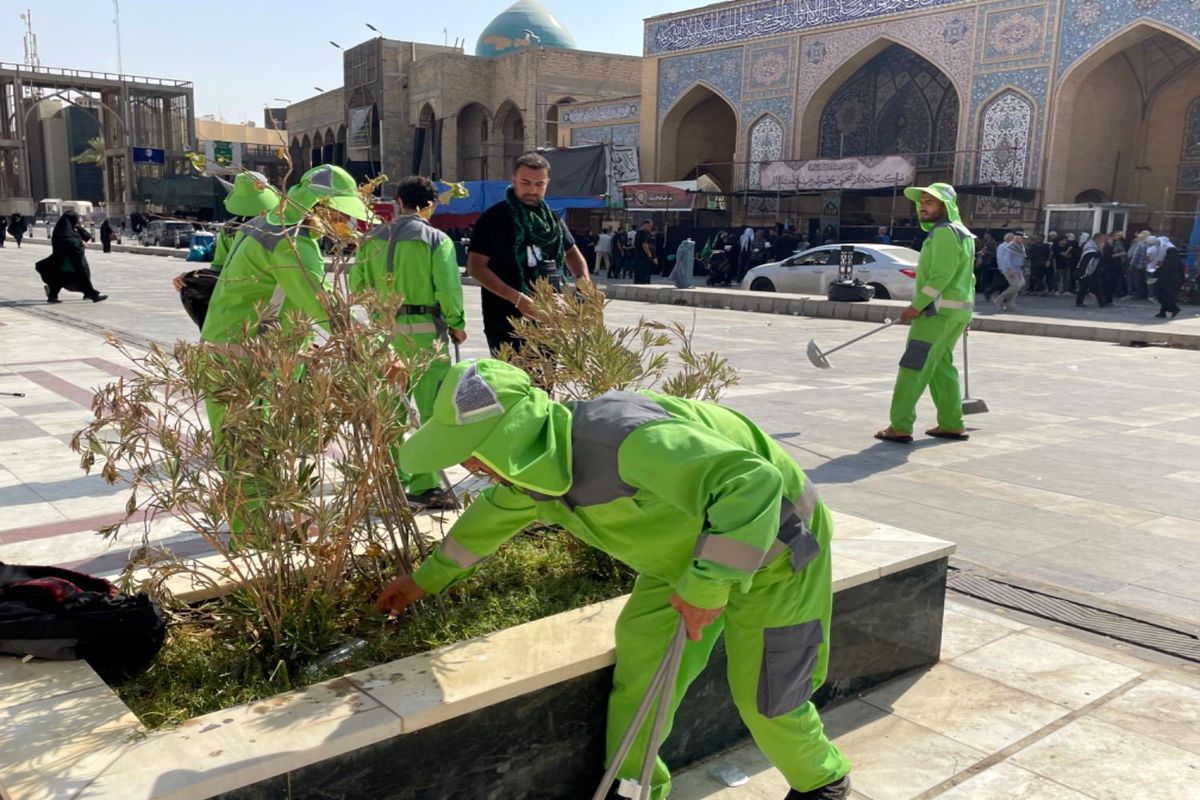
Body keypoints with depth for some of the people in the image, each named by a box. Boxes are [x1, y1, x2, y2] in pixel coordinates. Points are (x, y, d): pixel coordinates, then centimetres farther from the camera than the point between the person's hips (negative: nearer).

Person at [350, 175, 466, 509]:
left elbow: (356, 283, 7)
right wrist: (457, 325, 3)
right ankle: (425, 485, -2)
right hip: (424, 330, -5)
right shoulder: (437, 239, -7)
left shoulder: (373, 238, 6)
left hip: (383, 329, 5)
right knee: (433, 409, -1)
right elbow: (448, 288, -12)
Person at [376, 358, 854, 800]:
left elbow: (754, 482, -45)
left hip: (770, 549, -7)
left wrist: (707, 583, -40)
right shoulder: (531, 466, -11)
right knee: (641, 657, 3)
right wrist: (428, 578, 23)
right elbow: (488, 518, 13)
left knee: (763, 698, 3)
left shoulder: (621, 438, -42)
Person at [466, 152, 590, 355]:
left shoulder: (553, 219, 11)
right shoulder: (495, 218, -7)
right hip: (506, 321, -6)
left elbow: (571, 251, 27)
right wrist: (516, 298, -21)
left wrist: (583, 278, 4)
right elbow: (475, 266, -12)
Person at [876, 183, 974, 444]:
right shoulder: (957, 232, 19)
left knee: (913, 368, -11)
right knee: (940, 367, 16)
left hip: (940, 310, -11)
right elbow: (966, 275, 23)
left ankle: (900, 427, -12)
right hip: (956, 310, 11)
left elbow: (941, 276, -22)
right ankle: (952, 424, 20)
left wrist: (917, 305, -20)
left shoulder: (945, 232, -14)